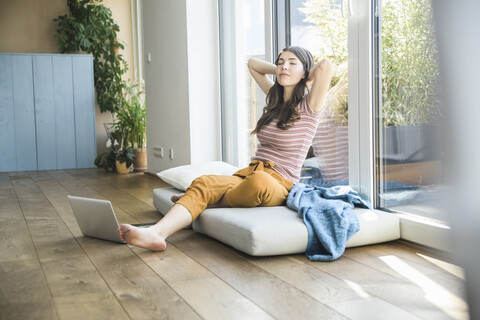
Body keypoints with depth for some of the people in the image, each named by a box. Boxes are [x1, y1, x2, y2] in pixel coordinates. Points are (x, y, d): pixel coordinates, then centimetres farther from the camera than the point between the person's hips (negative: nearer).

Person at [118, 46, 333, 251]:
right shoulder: (276, 99, 20)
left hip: (280, 187, -5)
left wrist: (304, 78, 3)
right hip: (247, 174, 6)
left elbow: (325, 65, -17)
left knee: (259, 180, -43)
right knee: (203, 183, -25)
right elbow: (252, 64, 33)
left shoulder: (307, 107, 0)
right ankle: (157, 233, -45)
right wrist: (279, 72, 21)